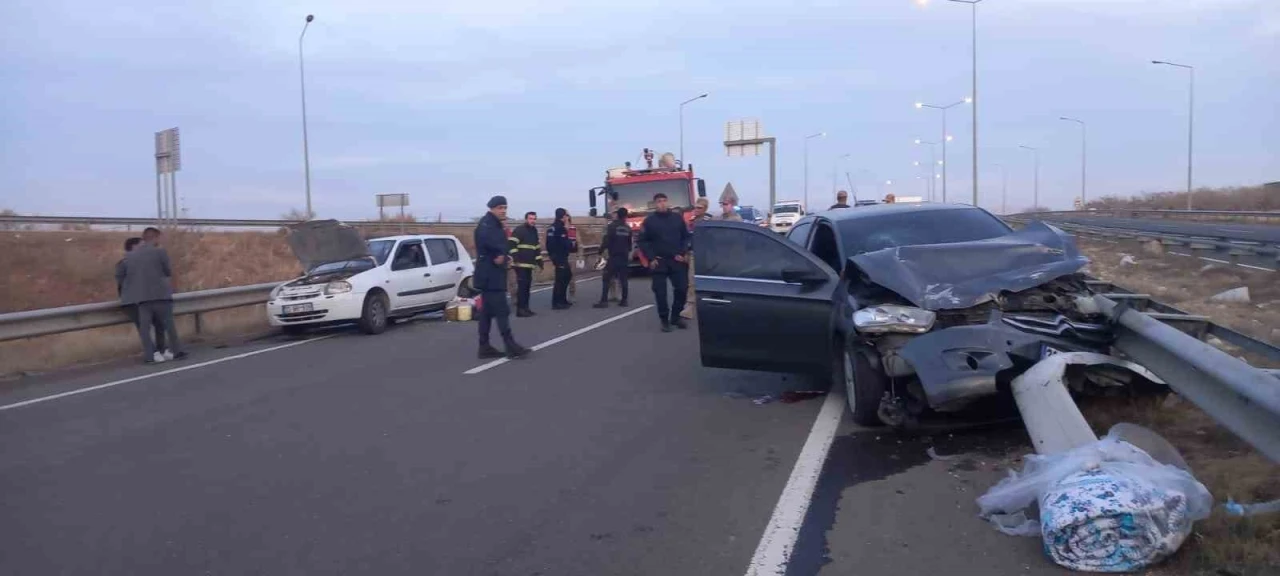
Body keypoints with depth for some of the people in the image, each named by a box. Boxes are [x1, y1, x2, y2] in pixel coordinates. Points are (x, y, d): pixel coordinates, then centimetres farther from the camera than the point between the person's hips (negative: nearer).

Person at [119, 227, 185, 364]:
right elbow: (168, 272, 2)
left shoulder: (128, 256, 9)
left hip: (139, 297, 3)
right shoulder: (160, 252, -4)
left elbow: (121, 276, 11)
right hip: (160, 294, -3)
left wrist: (125, 293, 23)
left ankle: (150, 355, -1)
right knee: (168, 323, 8)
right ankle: (177, 351, 12)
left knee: (144, 326, 3)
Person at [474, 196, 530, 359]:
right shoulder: (486, 224, -14)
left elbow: (501, 246, 18)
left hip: (493, 275, 10)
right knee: (502, 310, -10)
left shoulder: (496, 225, 18)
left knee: (487, 311, 11)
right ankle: (511, 346, -10)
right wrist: (499, 256, -22)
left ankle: (485, 347, 15)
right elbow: (487, 240, -34)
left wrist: (505, 256, -4)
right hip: (490, 275, -10)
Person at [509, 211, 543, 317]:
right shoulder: (519, 230, -9)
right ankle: (520, 309, -10)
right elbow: (512, 244, -16)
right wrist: (515, 258, -22)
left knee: (527, 285, 10)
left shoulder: (534, 231, 18)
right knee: (522, 286, -11)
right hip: (521, 264, -8)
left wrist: (539, 260, 22)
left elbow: (536, 247, 26)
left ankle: (525, 307, 17)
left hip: (529, 264, 8)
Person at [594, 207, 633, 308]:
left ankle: (604, 301, -11)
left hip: (613, 257, -6)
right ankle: (624, 300, 7)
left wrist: (601, 250, -3)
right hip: (624, 257, 6)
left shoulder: (612, 226, -9)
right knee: (623, 279, 9)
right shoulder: (628, 228, 9)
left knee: (606, 279, -5)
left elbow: (607, 241, -15)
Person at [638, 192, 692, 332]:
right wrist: (651, 258, -7)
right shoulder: (649, 221, -1)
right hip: (659, 262, -2)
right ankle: (664, 320, 9)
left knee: (682, 288, -1)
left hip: (677, 260, 2)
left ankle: (676, 316, 16)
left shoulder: (677, 218, 5)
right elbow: (643, 241, 2)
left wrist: (684, 253, -2)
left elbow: (686, 237, 10)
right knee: (660, 292, -2)